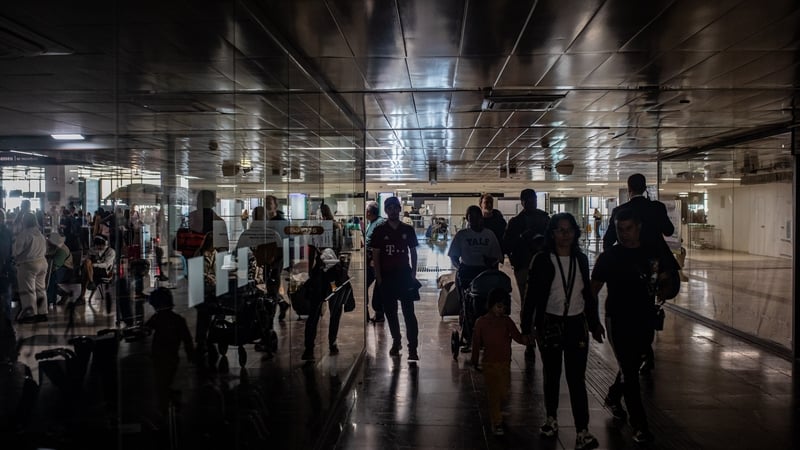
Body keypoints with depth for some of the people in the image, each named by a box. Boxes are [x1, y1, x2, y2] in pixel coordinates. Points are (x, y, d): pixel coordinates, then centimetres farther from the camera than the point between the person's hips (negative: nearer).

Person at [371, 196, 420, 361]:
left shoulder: (408, 230, 6)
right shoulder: (379, 231, 4)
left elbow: (413, 252, 10)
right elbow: (375, 255, 3)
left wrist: (413, 273, 1)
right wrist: (378, 276, -4)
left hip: (404, 275, -1)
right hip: (386, 277, 1)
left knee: (409, 312, -8)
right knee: (390, 312, 8)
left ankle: (412, 347, -8)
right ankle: (396, 341, 23)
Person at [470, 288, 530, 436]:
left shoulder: (507, 321, 0)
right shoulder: (481, 322, -6)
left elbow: (517, 336, -5)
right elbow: (476, 343, 0)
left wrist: (526, 339, -27)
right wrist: (474, 361, 5)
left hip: (505, 363, 3)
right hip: (489, 364, -3)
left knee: (503, 393, 11)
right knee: (493, 393, 0)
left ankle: (496, 412, 38)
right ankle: (496, 423, 9)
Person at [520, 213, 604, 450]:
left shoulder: (581, 259, 4)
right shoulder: (542, 260, -7)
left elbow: (588, 293, 11)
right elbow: (532, 294, -6)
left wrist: (595, 323, 13)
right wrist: (527, 325, -8)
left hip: (577, 324, 2)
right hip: (550, 323, -1)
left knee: (577, 378, -2)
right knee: (552, 375, 13)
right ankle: (551, 418, 30)